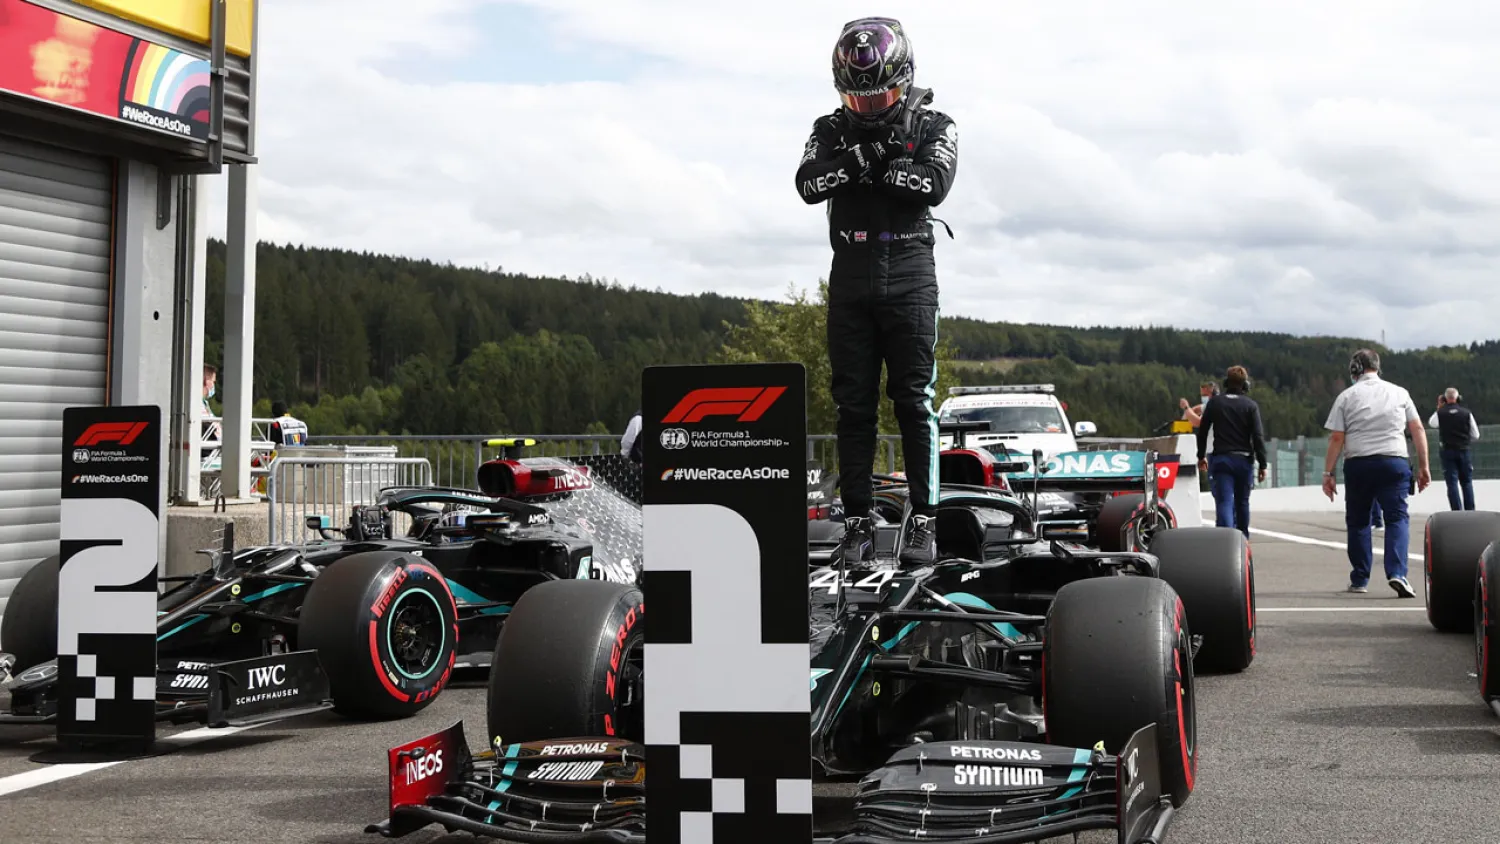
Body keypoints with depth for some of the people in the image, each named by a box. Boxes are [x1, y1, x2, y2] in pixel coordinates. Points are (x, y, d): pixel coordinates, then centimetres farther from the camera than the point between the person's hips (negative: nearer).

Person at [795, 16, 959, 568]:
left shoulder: (933, 128, 7)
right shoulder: (831, 130, 12)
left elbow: (934, 185, -12)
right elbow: (809, 185, -6)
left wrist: (872, 165, -9)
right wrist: (862, 156, -16)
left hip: (910, 274, -2)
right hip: (851, 276, 2)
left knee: (914, 400, -5)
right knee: (853, 404, 1)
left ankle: (924, 520, -3)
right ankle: (857, 522, 4)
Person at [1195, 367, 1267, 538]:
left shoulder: (1214, 403, 4)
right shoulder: (1251, 405, -1)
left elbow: (1202, 432, 8)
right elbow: (1258, 437, -7)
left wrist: (1201, 456, 19)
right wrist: (1262, 464, -4)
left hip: (1220, 459, -1)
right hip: (1243, 460, 1)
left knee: (1224, 502, -9)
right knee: (1242, 503, 16)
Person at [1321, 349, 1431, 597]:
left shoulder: (1346, 397, 4)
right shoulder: (1399, 393, 9)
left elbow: (1336, 438, 0)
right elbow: (1418, 430, 7)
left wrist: (1328, 473, 3)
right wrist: (1423, 466, 12)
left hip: (1357, 464, 0)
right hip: (1394, 461, 0)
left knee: (1357, 521, 12)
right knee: (1397, 517, -1)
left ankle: (1360, 579, 16)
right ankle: (1397, 573, -20)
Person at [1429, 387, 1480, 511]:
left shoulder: (1440, 413, -5)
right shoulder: (1466, 413, -4)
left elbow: (1431, 423, 18)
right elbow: (1475, 435, 1)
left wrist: (1439, 408, 20)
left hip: (1447, 451, -1)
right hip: (1463, 450, 1)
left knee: (1452, 483, 1)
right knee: (1467, 482, 10)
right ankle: (1470, 511, 7)